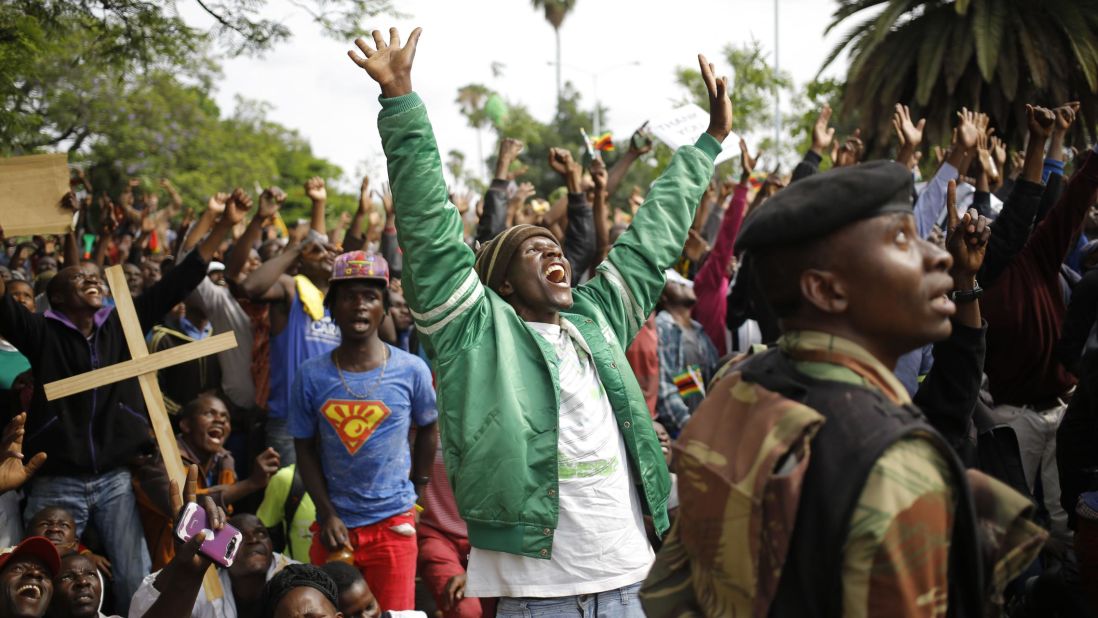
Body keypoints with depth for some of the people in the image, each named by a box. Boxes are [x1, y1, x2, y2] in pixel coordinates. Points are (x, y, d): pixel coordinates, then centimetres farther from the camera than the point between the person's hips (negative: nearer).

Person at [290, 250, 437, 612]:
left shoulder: (411, 370, -6)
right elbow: (306, 449, 2)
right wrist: (326, 514, -6)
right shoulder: (311, 375, -4)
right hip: (335, 524, 1)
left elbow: (427, 429, 11)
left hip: (393, 523, -1)